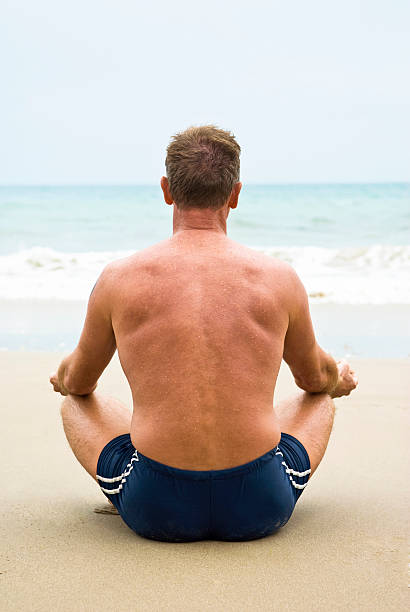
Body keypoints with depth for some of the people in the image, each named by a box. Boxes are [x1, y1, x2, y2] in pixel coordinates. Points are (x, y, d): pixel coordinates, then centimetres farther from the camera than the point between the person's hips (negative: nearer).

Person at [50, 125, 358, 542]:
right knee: (321, 399, 30)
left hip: (157, 510, 0)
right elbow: (315, 377, 18)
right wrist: (340, 379, 43)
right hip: (260, 509, 1)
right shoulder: (279, 278, -2)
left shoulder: (119, 279, -3)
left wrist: (64, 379, 41)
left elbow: (77, 382, 15)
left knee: (74, 402, 27)